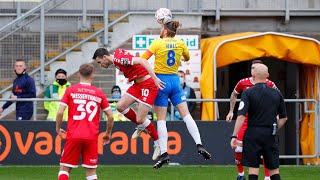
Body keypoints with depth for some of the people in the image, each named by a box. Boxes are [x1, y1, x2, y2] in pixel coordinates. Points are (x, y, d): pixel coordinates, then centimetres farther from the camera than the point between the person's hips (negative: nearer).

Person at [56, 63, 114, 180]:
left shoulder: (70, 90, 3)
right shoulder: (99, 93, 7)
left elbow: (60, 112, -6)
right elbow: (110, 116, 7)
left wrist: (58, 129, 10)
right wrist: (108, 133, 22)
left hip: (73, 135, -1)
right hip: (92, 137, 1)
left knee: (64, 169, 6)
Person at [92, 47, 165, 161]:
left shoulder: (119, 59, -21)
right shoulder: (116, 60, 8)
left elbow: (142, 61, -28)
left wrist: (155, 78, -32)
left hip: (147, 84, -9)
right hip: (138, 84, 9)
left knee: (140, 119, -10)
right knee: (120, 106, 0)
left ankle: (158, 144, 8)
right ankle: (141, 127, 20)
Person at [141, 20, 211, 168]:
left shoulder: (158, 43, -8)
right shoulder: (180, 43, 4)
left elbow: (142, 59, -12)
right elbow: (187, 58, 24)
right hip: (175, 81, 4)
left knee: (161, 119, -1)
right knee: (186, 114, 4)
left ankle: (164, 153, -6)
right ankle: (199, 145, -6)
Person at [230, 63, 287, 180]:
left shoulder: (248, 93, -7)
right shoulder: (276, 94, 6)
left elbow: (241, 116, -15)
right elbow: (283, 118, 12)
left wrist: (234, 136, -13)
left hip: (253, 133, -3)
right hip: (271, 135, 3)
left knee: (253, 167, 1)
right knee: (274, 169, 10)